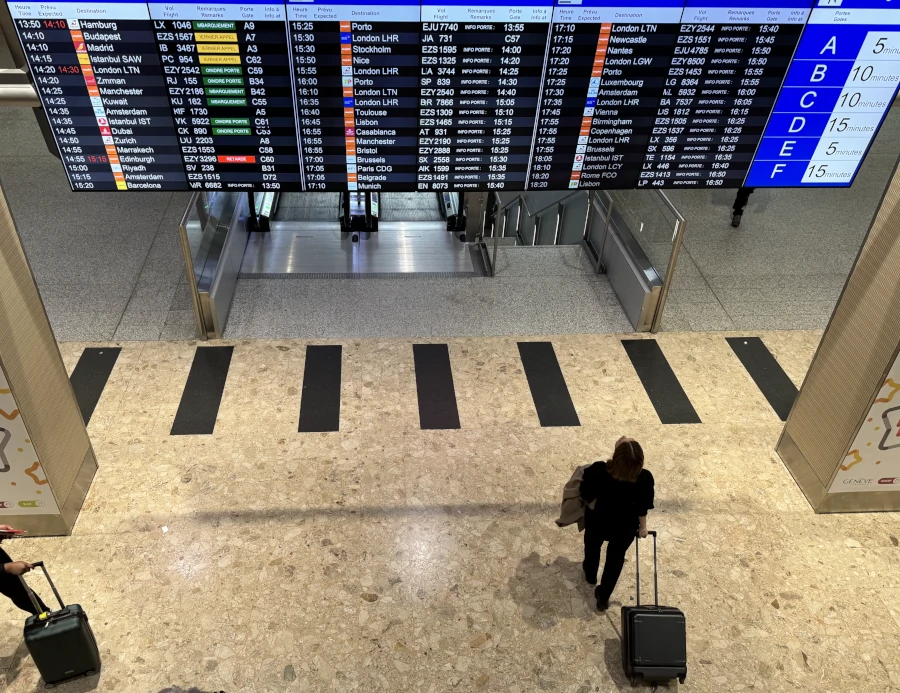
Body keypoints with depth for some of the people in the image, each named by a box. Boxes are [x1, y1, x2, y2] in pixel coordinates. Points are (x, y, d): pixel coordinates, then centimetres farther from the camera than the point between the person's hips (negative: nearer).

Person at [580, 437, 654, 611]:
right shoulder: (645, 478, -29)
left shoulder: (598, 470, -33)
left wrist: (588, 503, 8)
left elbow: (586, 496, -15)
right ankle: (603, 598, 38)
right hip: (625, 527, 0)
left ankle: (590, 575, 58)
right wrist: (642, 526, 6)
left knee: (593, 546, 31)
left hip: (597, 520, 0)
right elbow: (643, 507, -12)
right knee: (616, 557, 25)